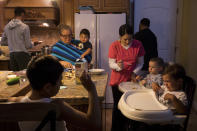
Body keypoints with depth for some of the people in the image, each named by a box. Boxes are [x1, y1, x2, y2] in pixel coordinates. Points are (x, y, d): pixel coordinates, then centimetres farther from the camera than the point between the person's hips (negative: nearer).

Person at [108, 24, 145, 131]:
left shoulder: (138, 45, -6)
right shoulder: (114, 46, -11)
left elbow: (140, 63, 3)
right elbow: (111, 64, -8)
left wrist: (134, 72, -12)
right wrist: (118, 66, -29)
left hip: (130, 80, 2)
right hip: (117, 80, -1)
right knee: (117, 106, 5)